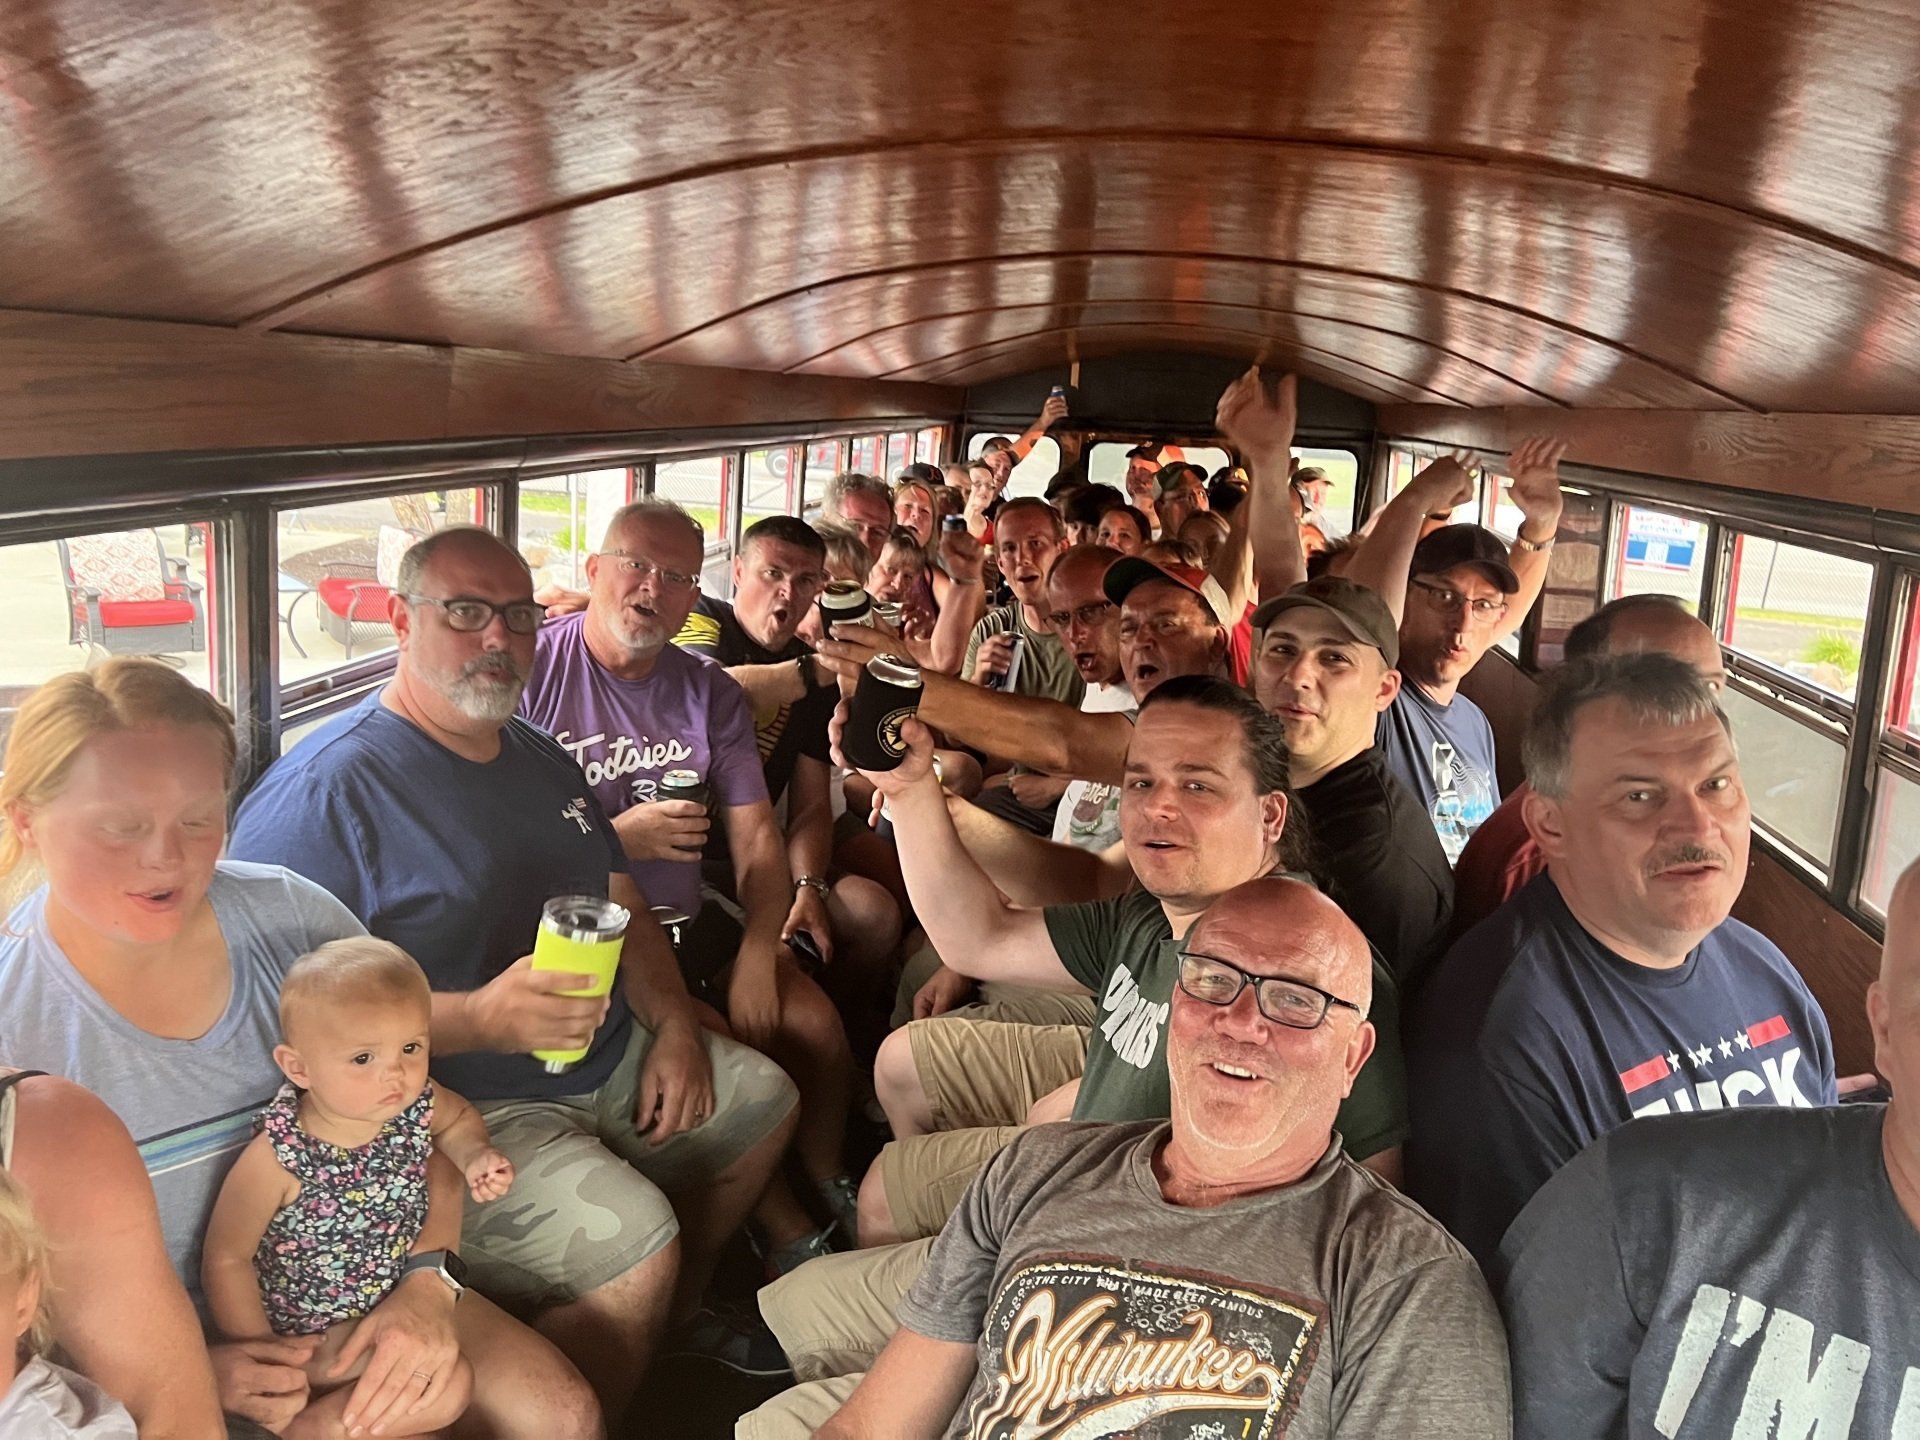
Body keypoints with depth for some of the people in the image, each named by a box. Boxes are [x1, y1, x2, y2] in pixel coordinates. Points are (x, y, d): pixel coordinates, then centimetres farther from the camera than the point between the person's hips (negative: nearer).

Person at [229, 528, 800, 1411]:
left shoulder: (539, 758, 13)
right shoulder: (323, 790, -16)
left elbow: (623, 909, 17)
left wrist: (674, 1025, 1)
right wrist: (478, 1020, -32)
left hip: (609, 1068, 10)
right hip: (464, 1107, -9)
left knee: (762, 1099, 19)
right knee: (634, 1243, -29)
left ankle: (674, 1319, 36)